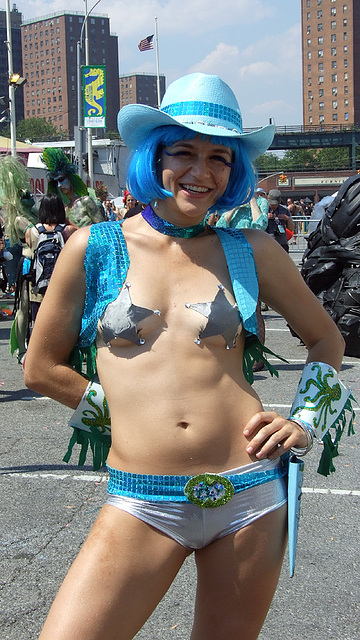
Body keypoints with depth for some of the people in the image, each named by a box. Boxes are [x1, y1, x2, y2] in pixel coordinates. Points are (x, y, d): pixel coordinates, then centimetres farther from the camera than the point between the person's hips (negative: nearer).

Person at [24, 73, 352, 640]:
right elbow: (41, 368, 8)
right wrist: (126, 413, 4)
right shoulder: (94, 248, 1)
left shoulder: (252, 250, 4)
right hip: (143, 504, -1)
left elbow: (326, 339, 18)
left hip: (250, 493, 1)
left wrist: (306, 422, 5)